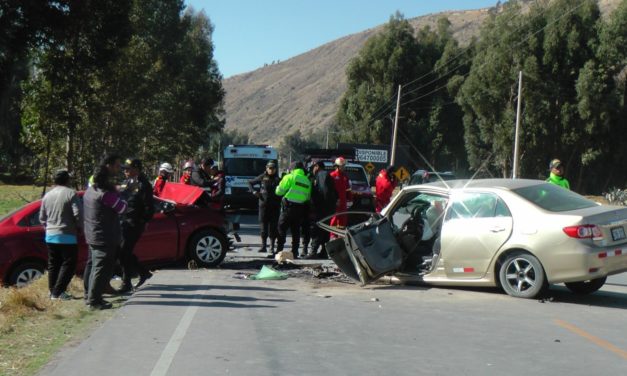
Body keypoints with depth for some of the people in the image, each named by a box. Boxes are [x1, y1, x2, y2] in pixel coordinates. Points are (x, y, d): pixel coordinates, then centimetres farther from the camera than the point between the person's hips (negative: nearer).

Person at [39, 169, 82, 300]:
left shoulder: (47, 195, 10)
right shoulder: (71, 193, -10)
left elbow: (42, 217, 14)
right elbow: (78, 214, -16)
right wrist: (79, 227, 1)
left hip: (50, 235, 7)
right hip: (67, 236, -7)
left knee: (53, 264, 12)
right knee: (68, 264, -2)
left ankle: (53, 291, 14)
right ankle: (58, 292, -8)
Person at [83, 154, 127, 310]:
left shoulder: (90, 190, 10)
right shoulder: (106, 193, -21)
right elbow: (122, 208, -13)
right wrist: (117, 193, 0)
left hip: (92, 235, 10)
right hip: (105, 237, -10)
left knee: (92, 265, 18)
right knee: (102, 268, -5)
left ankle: (90, 296, 27)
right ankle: (94, 300, -3)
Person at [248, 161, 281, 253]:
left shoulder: (278, 179, 6)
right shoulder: (262, 177, 6)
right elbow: (250, 182, 16)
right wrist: (253, 191, 1)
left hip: (275, 205, 0)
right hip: (263, 204, 0)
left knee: (273, 226, 1)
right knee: (263, 225, 0)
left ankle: (272, 247, 6)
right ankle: (263, 245, 4)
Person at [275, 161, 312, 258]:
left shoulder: (289, 177, -7)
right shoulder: (307, 181, 8)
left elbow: (279, 191, -6)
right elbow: (308, 197, 9)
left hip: (288, 207, -4)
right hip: (300, 209, 4)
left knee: (282, 229, 1)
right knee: (296, 230, 11)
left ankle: (279, 251, -4)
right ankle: (294, 253, 10)